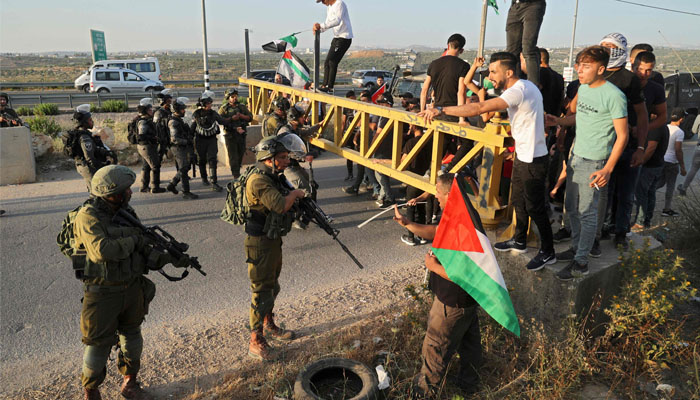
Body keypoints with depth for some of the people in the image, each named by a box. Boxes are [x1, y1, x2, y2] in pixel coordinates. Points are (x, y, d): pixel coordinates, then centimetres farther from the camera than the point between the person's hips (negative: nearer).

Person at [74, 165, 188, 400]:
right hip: (103, 293, -6)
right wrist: (132, 241, -19)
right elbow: (101, 250, -32)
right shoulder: (88, 217, -18)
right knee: (99, 343, 7)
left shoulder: (127, 213, 3)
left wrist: (169, 258, -10)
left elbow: (145, 250, 4)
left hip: (133, 289, 7)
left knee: (132, 334, 19)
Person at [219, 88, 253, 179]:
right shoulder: (224, 108, 1)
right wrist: (232, 118, -18)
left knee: (241, 153, 11)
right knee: (233, 155, -4)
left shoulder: (242, 107, 11)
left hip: (241, 133, 4)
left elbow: (250, 117, 6)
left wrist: (241, 116, -11)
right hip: (230, 135, -4)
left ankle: (237, 171, 28)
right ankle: (236, 174, -2)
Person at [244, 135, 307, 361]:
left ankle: (269, 326, 42)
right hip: (260, 243, -10)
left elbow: (284, 205, 17)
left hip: (274, 240, 10)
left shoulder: (274, 177, 7)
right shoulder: (258, 181, -24)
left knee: (272, 286, 23)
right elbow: (280, 205, -36)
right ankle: (256, 342, 10)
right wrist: (295, 193, -18)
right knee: (262, 291, -2)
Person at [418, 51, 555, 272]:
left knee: (534, 207, 3)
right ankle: (519, 241, 40)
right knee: (518, 200, 22)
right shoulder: (526, 86, 7)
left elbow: (480, 108, -37)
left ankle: (547, 252, 20)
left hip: (533, 159, -10)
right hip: (523, 155, 10)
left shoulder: (518, 91, -26)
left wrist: (441, 110, -38)